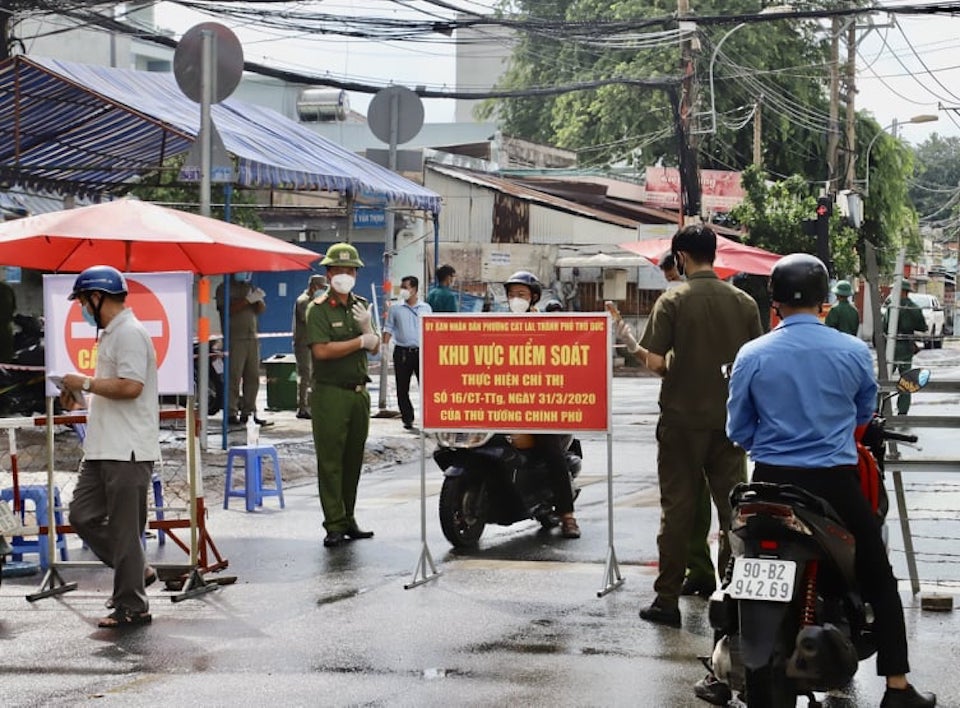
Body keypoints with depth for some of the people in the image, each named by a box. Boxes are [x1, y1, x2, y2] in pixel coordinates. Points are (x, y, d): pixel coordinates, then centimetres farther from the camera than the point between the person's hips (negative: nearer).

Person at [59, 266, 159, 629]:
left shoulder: (130, 333, -15)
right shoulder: (110, 333, 18)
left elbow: (131, 386, -25)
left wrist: (85, 383, -14)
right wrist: (79, 394, 14)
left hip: (127, 451, -10)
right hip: (102, 448, 10)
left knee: (124, 529, -3)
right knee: (83, 516, 11)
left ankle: (132, 606, 6)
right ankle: (136, 571, 22)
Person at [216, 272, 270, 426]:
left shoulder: (250, 288, 19)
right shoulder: (224, 289, 1)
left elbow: (261, 310, 14)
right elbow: (228, 309, -13)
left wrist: (259, 300, -7)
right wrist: (248, 300, -18)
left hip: (252, 338, 6)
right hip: (234, 339, -6)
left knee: (253, 377, 4)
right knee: (234, 377, -9)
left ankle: (248, 411, 8)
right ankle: (232, 413, -8)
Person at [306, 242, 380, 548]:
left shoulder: (361, 305, 14)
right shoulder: (318, 309, -5)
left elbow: (375, 348, 9)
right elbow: (322, 350, -17)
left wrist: (367, 326, -11)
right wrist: (360, 341, -11)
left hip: (359, 392, 6)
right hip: (330, 393, -6)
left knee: (353, 459, 9)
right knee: (330, 461, -5)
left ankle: (348, 520, 17)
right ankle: (334, 525, -4)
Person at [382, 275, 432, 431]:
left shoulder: (426, 308, 8)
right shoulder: (396, 308, 4)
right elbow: (388, 329, 5)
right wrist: (384, 345, -8)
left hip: (422, 352, 0)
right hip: (402, 352, 0)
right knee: (402, 389, 3)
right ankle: (407, 419, 13)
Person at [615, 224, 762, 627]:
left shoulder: (672, 301, -9)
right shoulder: (743, 302, 1)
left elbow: (656, 363, -13)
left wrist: (631, 344, 6)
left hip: (682, 420, -2)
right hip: (730, 418, 2)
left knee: (678, 510, 3)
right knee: (732, 508, 8)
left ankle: (667, 600, 7)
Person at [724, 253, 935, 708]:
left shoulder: (752, 356, -7)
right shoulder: (854, 352, -7)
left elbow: (738, 431, 2)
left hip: (772, 482, 1)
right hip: (835, 483, -1)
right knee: (879, 581, 12)